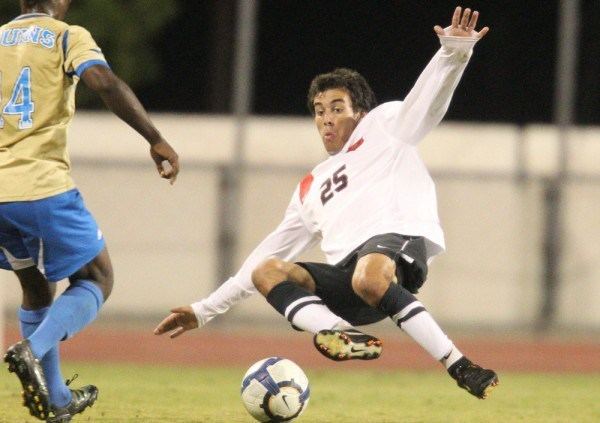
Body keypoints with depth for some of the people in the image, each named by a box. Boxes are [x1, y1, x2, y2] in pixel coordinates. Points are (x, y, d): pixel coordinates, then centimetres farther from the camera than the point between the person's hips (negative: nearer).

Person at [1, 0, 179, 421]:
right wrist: (156, 140, -17)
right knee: (96, 281, 8)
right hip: (44, 186, -5)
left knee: (36, 287, 22)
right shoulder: (68, 36, 2)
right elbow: (106, 83, -16)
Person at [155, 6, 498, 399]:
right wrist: (204, 310, 31)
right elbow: (269, 253, 36)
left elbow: (429, 101, 3)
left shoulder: (385, 125, 21)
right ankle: (343, 335, -42)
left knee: (369, 278, -40)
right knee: (265, 271, -16)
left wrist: (454, 51, -20)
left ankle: (461, 367, -34)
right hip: (346, 276, 6)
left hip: (399, 238, -6)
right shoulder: (310, 188, 35)